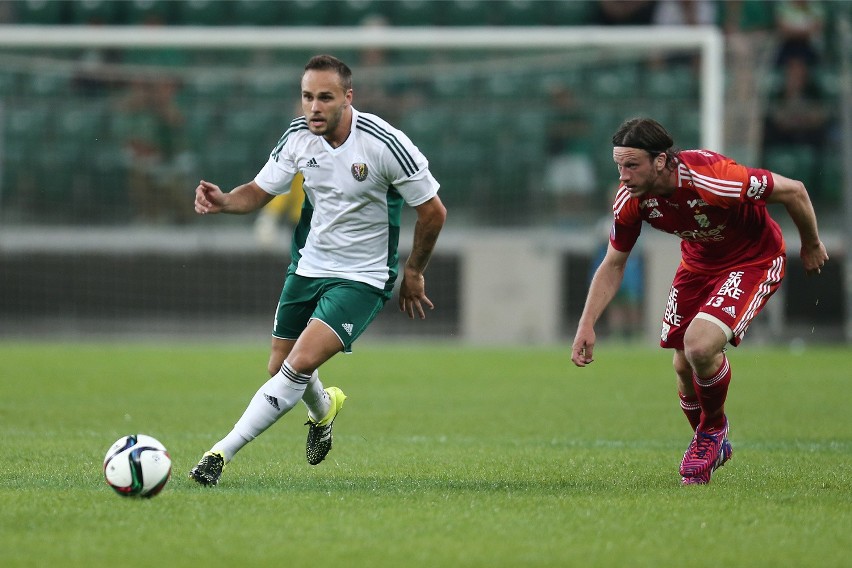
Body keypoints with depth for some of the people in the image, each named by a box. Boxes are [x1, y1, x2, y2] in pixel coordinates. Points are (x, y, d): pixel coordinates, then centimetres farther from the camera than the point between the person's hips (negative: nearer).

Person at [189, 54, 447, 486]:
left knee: (301, 365, -22)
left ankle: (221, 453, -21)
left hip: (362, 279, -6)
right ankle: (323, 408, 51)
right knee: (280, 371, 14)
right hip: (308, 267, 6)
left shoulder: (384, 143, -22)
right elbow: (259, 191, 4)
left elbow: (433, 210, -10)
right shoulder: (299, 136, -8)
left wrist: (413, 273, 1)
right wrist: (224, 201, -19)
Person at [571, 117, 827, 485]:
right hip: (698, 262, 6)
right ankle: (713, 448, 35)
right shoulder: (630, 200, -19)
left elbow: (793, 191, -23)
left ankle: (713, 430, 5)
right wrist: (587, 324, -13)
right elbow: (613, 264, -3)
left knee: (700, 345, -25)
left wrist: (811, 246, -6)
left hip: (754, 260, -6)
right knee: (683, 367, 5)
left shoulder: (713, 178, -37)